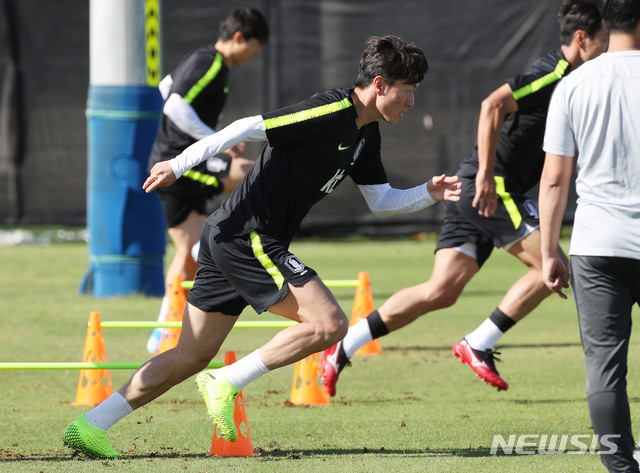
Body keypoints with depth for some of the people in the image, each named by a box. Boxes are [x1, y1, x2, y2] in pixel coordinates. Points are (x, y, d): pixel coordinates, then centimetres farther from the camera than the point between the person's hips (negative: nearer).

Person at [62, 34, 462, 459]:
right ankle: (226, 384, -10)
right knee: (330, 324, -14)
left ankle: (89, 426, 10)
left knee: (191, 357, 11)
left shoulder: (365, 134, 15)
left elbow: (381, 201, 23)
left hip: (226, 239, 10)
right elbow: (250, 127, -18)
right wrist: (179, 165, -20)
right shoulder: (332, 111, -15)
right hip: (248, 236, -10)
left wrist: (429, 194, 6)